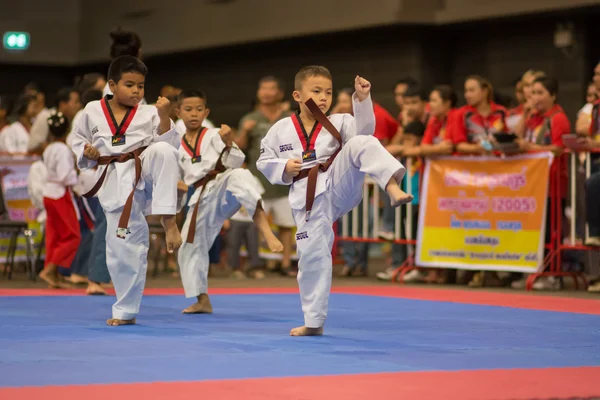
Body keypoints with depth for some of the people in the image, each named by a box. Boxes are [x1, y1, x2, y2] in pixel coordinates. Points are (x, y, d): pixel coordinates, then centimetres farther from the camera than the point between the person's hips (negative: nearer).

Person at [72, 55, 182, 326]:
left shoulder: (148, 113, 2)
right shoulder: (93, 111, 4)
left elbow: (170, 143, -3)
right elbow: (79, 141, 13)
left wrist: (164, 116, -17)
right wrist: (87, 153, -8)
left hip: (146, 174, -1)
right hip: (117, 183, 1)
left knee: (163, 152, -36)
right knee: (123, 246, -1)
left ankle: (168, 219, -30)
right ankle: (126, 311, 15)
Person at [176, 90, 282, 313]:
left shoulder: (213, 136, 0)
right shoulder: (178, 147, 13)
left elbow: (236, 163, -8)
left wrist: (228, 143, -23)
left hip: (223, 188, -5)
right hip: (202, 199, 6)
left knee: (238, 177, -40)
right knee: (190, 247, 6)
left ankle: (264, 228, -53)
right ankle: (202, 301, 21)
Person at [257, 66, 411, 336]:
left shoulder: (338, 123, 4)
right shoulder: (280, 130, 5)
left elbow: (363, 130, -13)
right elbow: (264, 162, 11)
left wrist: (362, 100, -24)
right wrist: (284, 169, -8)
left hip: (339, 186, -1)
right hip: (308, 198, 1)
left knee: (362, 144, -26)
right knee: (312, 255, 1)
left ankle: (392, 188, -46)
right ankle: (314, 321, 15)